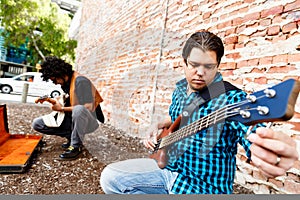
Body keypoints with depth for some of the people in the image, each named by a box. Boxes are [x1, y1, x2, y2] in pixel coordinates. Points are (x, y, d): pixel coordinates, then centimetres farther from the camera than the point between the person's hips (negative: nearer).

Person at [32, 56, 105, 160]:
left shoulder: (80, 81, -18)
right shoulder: (65, 82, 7)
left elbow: (87, 108, -24)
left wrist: (62, 108, -14)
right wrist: (60, 100, -3)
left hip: (88, 120, -8)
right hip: (70, 118, 8)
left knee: (79, 110, -43)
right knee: (36, 123, -1)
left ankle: (76, 146, -21)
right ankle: (71, 136, 2)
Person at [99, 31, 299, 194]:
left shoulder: (232, 99, -18)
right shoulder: (180, 89, 3)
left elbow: (254, 136, -32)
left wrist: (272, 154, -54)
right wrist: (160, 127, 1)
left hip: (205, 185, -6)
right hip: (168, 166, 7)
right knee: (110, 177, 6)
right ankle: (163, 192, 15)